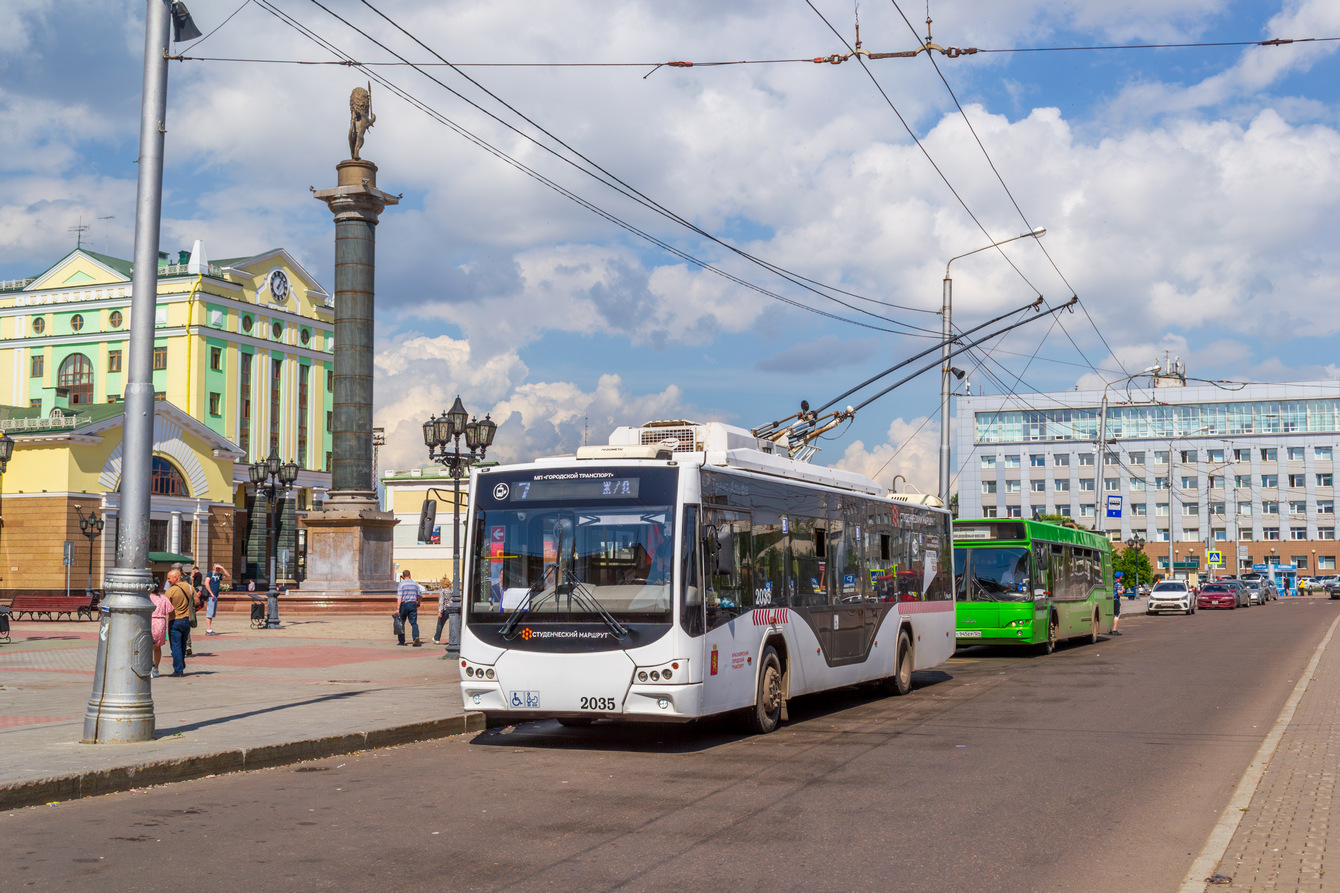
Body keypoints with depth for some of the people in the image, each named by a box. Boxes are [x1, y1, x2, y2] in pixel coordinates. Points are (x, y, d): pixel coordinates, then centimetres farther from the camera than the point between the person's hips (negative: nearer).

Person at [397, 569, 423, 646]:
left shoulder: (401, 584, -5)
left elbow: (399, 597, -13)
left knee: (401, 622, 11)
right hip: (413, 604, 3)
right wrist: (418, 603, 29)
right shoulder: (415, 584, 8)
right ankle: (416, 637, -24)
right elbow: (420, 595, 12)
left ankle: (401, 641, 13)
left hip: (404, 604, -3)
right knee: (414, 623, 0)